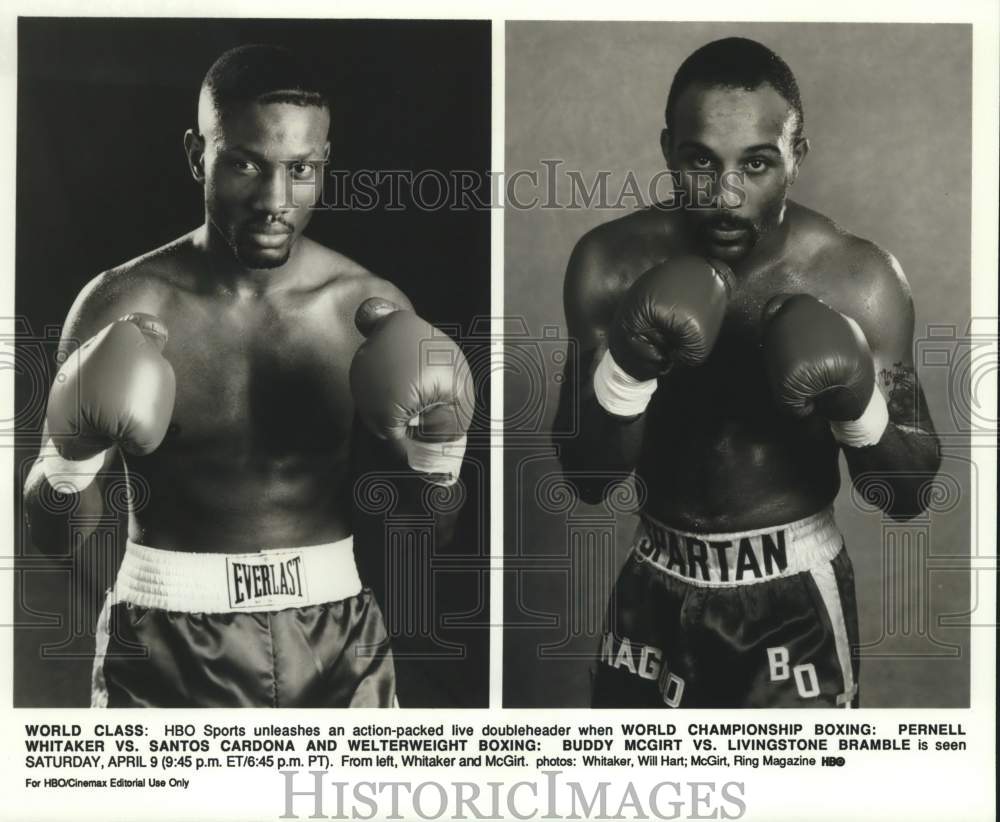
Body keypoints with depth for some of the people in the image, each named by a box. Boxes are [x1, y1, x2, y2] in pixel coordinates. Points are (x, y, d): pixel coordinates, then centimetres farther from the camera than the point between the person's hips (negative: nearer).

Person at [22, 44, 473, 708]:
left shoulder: (375, 310, -5)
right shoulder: (124, 307, -9)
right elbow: (52, 535, -3)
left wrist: (440, 443, -14)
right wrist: (75, 453, -22)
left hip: (335, 639, 2)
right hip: (169, 650, -1)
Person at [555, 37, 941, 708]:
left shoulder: (859, 279, -14)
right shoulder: (613, 263, -11)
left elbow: (908, 496, -7)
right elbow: (587, 478, -11)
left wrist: (859, 404, -26)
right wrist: (626, 365, -28)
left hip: (794, 598, -1)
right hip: (655, 588, 2)